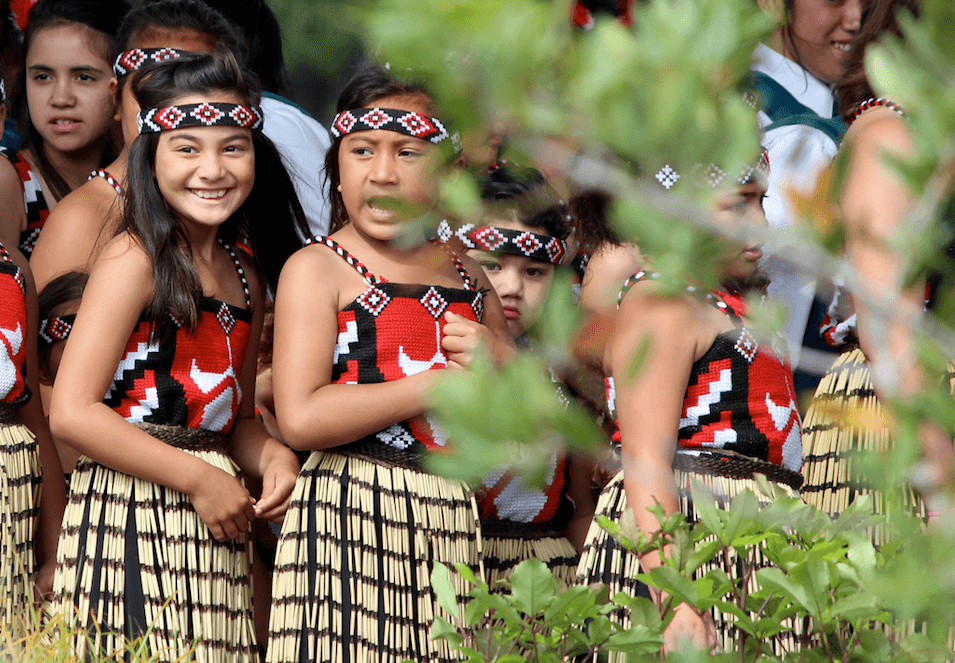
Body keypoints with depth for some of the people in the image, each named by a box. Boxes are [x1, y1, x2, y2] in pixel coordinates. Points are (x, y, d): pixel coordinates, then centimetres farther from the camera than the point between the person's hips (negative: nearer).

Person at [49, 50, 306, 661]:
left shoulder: (246, 277, 14)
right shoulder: (135, 261, -9)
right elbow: (72, 413, -16)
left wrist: (272, 456, 0)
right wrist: (198, 478, -14)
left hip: (215, 524, 7)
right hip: (132, 513, -7)